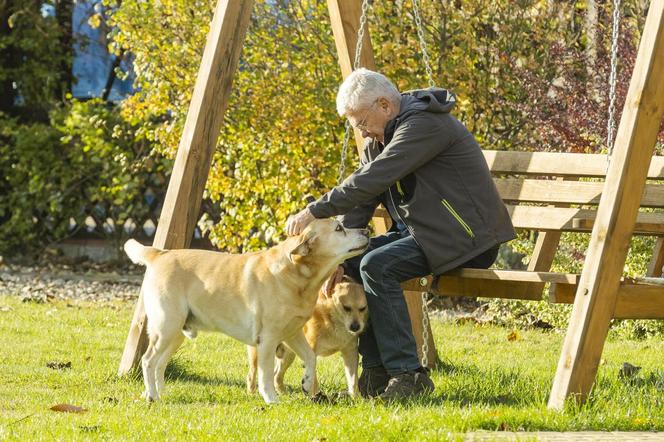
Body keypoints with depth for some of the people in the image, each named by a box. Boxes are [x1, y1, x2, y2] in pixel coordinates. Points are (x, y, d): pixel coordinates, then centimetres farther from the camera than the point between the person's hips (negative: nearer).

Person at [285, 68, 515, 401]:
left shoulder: (424, 125, -19)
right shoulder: (380, 138, 11)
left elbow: (371, 181, -28)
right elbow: (360, 201, 6)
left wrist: (314, 212, -27)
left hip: (465, 234, -10)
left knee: (377, 266, -26)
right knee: (355, 263, -1)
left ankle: (408, 374, -23)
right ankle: (376, 372, 0)